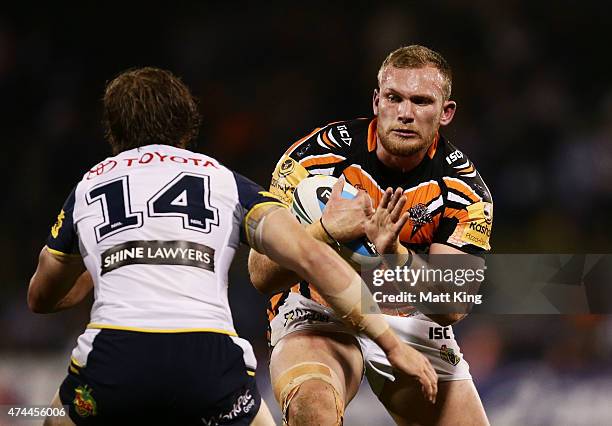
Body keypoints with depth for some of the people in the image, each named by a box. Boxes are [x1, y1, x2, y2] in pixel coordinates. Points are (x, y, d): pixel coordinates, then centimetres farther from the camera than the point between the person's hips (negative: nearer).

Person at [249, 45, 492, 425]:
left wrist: (396, 254, -36)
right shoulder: (319, 155, -17)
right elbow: (261, 272, -18)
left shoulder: (465, 188, -10)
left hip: (413, 323, 3)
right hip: (317, 313, -3)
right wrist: (325, 230, -37)